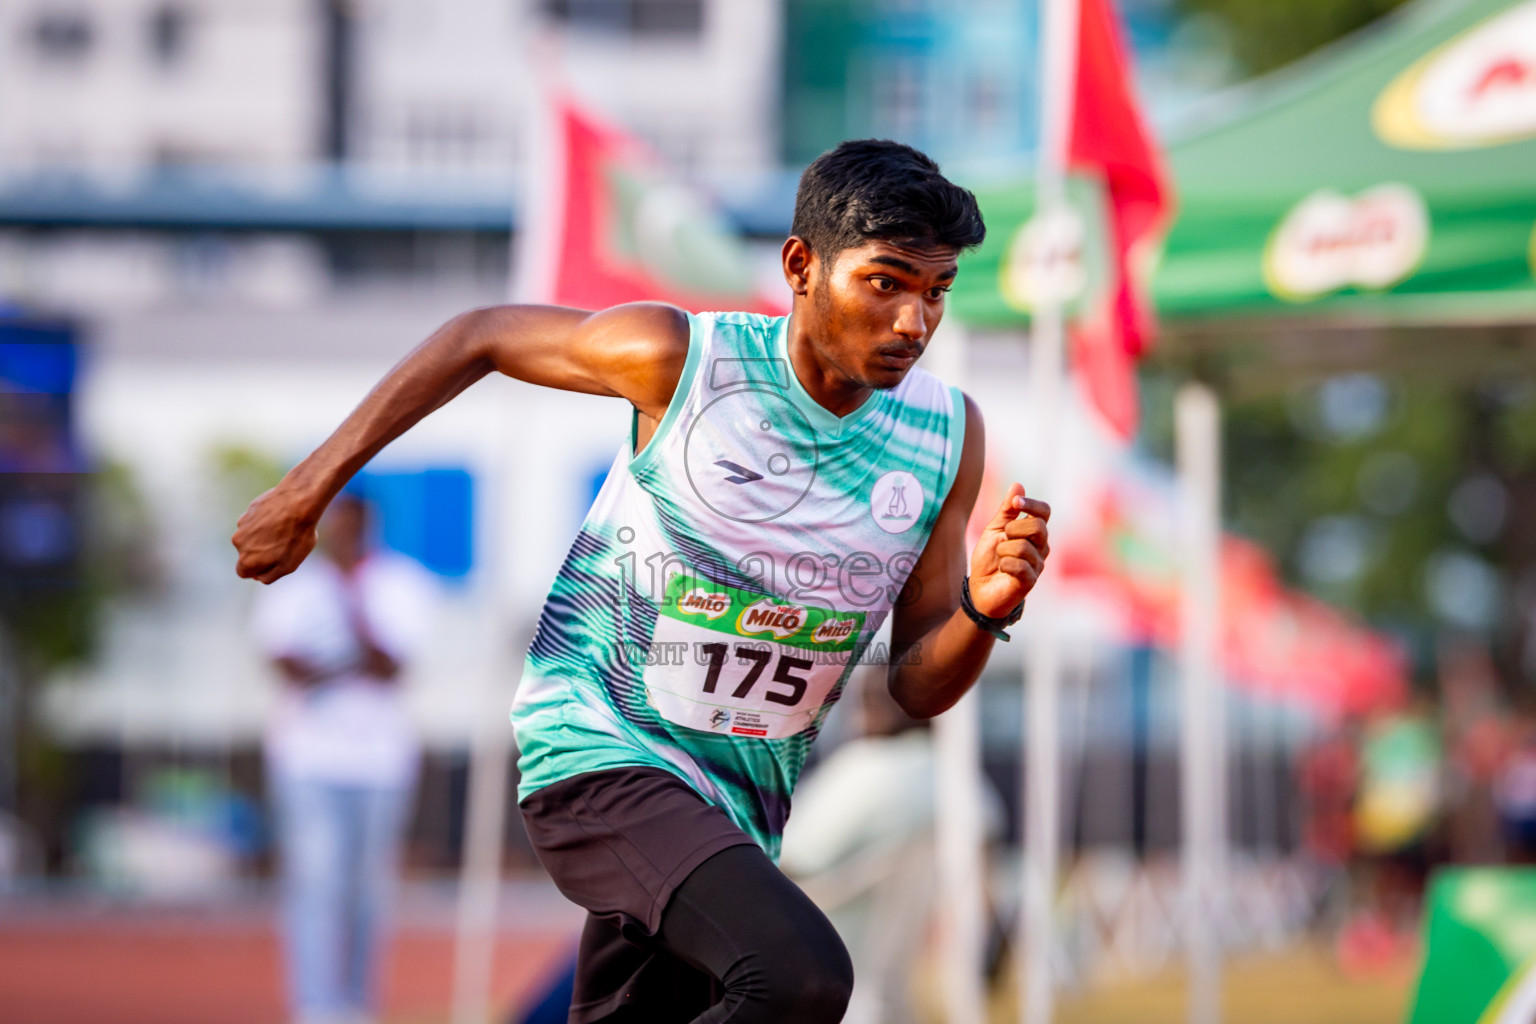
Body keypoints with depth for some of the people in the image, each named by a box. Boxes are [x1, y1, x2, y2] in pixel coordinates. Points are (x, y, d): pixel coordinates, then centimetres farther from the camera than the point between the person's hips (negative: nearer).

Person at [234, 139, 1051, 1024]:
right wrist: (309, 489, 6)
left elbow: (918, 690, 3)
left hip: (740, 810, 6)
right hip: (597, 751, -6)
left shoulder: (947, 435, -2)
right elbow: (482, 336, 4)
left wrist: (983, 612, -19)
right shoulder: (680, 358, -14)